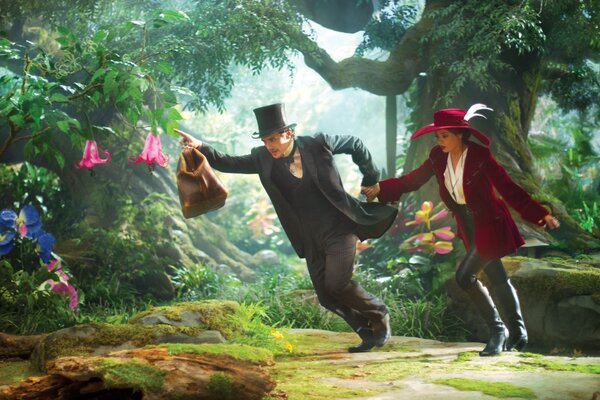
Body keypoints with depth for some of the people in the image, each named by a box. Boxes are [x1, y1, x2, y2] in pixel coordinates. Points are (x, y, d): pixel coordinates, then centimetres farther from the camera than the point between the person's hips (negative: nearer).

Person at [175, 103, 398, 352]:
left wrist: (371, 178, 8)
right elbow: (230, 164, -2)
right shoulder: (263, 159, 1)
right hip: (311, 240, 5)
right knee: (326, 296, 3)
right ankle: (369, 334, 22)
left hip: (340, 229, -5)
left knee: (337, 284, -17)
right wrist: (200, 148, -17)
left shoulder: (318, 144, -10)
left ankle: (379, 313, 10)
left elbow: (355, 145, 3)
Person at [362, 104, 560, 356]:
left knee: (465, 276, -11)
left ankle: (497, 330, 5)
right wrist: (380, 188, -7)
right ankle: (517, 334, 28)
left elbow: (509, 188, -21)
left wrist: (540, 214, -27)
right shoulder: (438, 157, -4)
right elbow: (413, 180, 2)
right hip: (469, 227, 7)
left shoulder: (480, 156, -22)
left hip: (490, 225, -7)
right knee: (497, 279, 15)